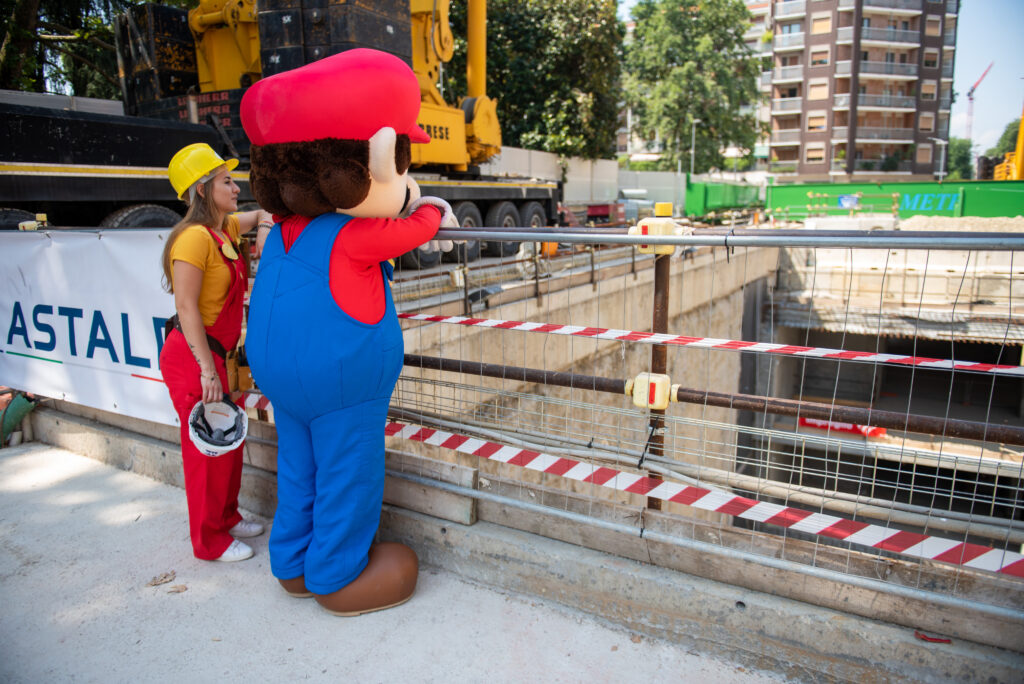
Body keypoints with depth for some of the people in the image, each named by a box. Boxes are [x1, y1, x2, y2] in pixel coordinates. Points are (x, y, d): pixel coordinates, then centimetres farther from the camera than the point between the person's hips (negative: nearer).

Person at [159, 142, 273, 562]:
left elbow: (262, 214, 31)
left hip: (213, 353, 9)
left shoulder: (226, 229, 9)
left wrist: (266, 228, 8)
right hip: (191, 356, -9)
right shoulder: (195, 236, -18)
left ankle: (227, 519, 34)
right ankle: (209, 542, 18)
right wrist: (208, 371, -23)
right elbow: (186, 308, -22)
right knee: (207, 451, 2)